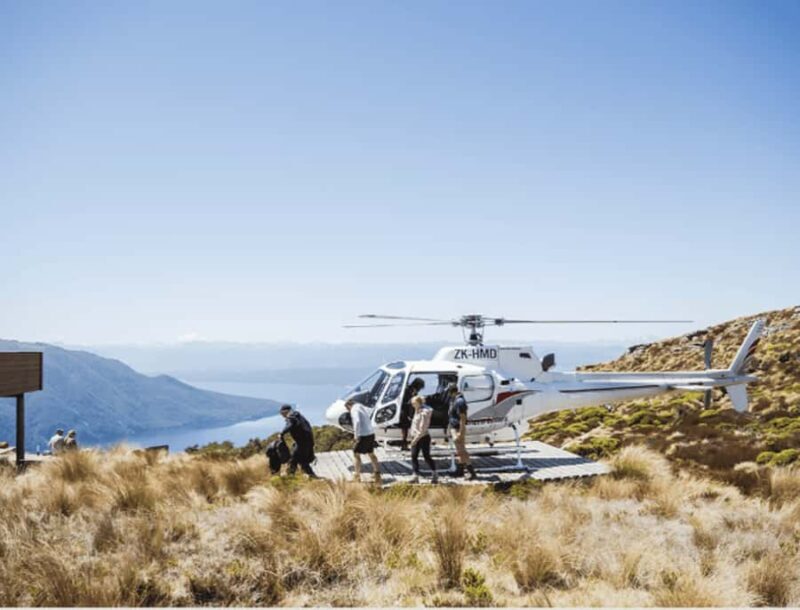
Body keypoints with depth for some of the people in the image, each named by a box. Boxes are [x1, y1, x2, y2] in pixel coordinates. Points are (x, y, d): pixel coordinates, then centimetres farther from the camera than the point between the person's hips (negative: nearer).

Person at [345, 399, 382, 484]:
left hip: (363, 435, -8)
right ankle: (377, 473, 31)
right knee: (371, 454, 22)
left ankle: (357, 476, 6)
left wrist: (356, 435, -20)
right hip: (371, 433, 8)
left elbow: (357, 422, -25)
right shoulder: (363, 407, 15)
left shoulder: (354, 410, -11)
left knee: (356, 454, 6)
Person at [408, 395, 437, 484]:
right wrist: (414, 438, 14)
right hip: (415, 438, 9)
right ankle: (416, 476, 3)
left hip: (423, 437, -9)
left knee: (426, 456, 0)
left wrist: (416, 438, -23)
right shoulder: (417, 411, 10)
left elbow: (423, 429, -23)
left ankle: (435, 475, 14)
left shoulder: (424, 413, -18)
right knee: (414, 456, 2)